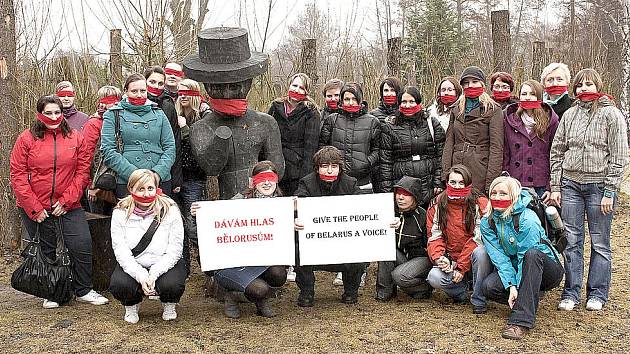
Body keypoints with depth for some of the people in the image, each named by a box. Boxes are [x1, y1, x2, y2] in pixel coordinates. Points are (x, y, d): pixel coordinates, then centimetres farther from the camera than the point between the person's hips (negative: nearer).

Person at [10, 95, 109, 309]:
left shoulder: (75, 138, 3)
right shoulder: (27, 139, -2)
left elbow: (82, 172, 0)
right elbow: (18, 176, -5)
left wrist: (66, 200, -10)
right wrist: (35, 208, -11)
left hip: (68, 207, 1)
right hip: (35, 209, -1)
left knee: (82, 245, -6)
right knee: (45, 251, 9)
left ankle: (83, 291, 10)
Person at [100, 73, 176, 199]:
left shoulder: (158, 114, 14)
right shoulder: (113, 115, 5)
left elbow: (170, 147, 9)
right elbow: (108, 150, -4)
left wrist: (158, 172, -8)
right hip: (126, 183, -2)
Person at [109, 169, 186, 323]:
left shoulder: (170, 210, -9)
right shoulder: (120, 213, -5)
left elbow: (174, 251, -12)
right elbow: (121, 252, -12)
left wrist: (153, 274, -25)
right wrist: (141, 276, -26)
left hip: (164, 265, -1)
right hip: (131, 266, 1)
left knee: (172, 286, -31)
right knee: (118, 285, -28)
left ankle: (169, 305, 9)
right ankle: (131, 306, 11)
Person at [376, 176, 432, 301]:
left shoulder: (423, 216, -14)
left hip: (421, 258, -5)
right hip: (399, 257, 5)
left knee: (399, 275, -30)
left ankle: (425, 287, 2)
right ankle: (384, 291, -12)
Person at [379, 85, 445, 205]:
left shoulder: (432, 124, 9)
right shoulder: (390, 128, 7)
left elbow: (440, 156, 7)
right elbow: (385, 161, 4)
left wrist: (439, 183, -1)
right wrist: (386, 190, -2)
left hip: (429, 188, 1)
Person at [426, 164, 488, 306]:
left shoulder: (480, 203, -8)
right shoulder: (437, 205, 1)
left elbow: (478, 238, -13)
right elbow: (434, 237, 0)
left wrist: (462, 267, -18)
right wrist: (439, 257, -22)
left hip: (472, 260, -2)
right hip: (450, 261, 2)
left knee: (479, 252, -36)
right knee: (434, 278, -27)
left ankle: (478, 300, -16)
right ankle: (461, 292, 7)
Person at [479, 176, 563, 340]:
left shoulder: (528, 219, -23)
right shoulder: (487, 222, -8)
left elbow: (526, 256, -25)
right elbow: (499, 257, -14)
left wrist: (517, 287, -29)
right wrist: (511, 286, -26)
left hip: (548, 270, -4)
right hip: (516, 271, 4)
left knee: (532, 253, -38)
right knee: (488, 286, -24)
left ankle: (521, 320, -38)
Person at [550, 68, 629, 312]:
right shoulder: (569, 115, 9)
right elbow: (557, 151, 12)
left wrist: (609, 192, -10)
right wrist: (555, 186, 6)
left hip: (599, 185, -3)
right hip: (571, 184, 3)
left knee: (600, 242, 5)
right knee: (572, 241, 6)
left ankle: (597, 294, 15)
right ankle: (571, 292, 14)